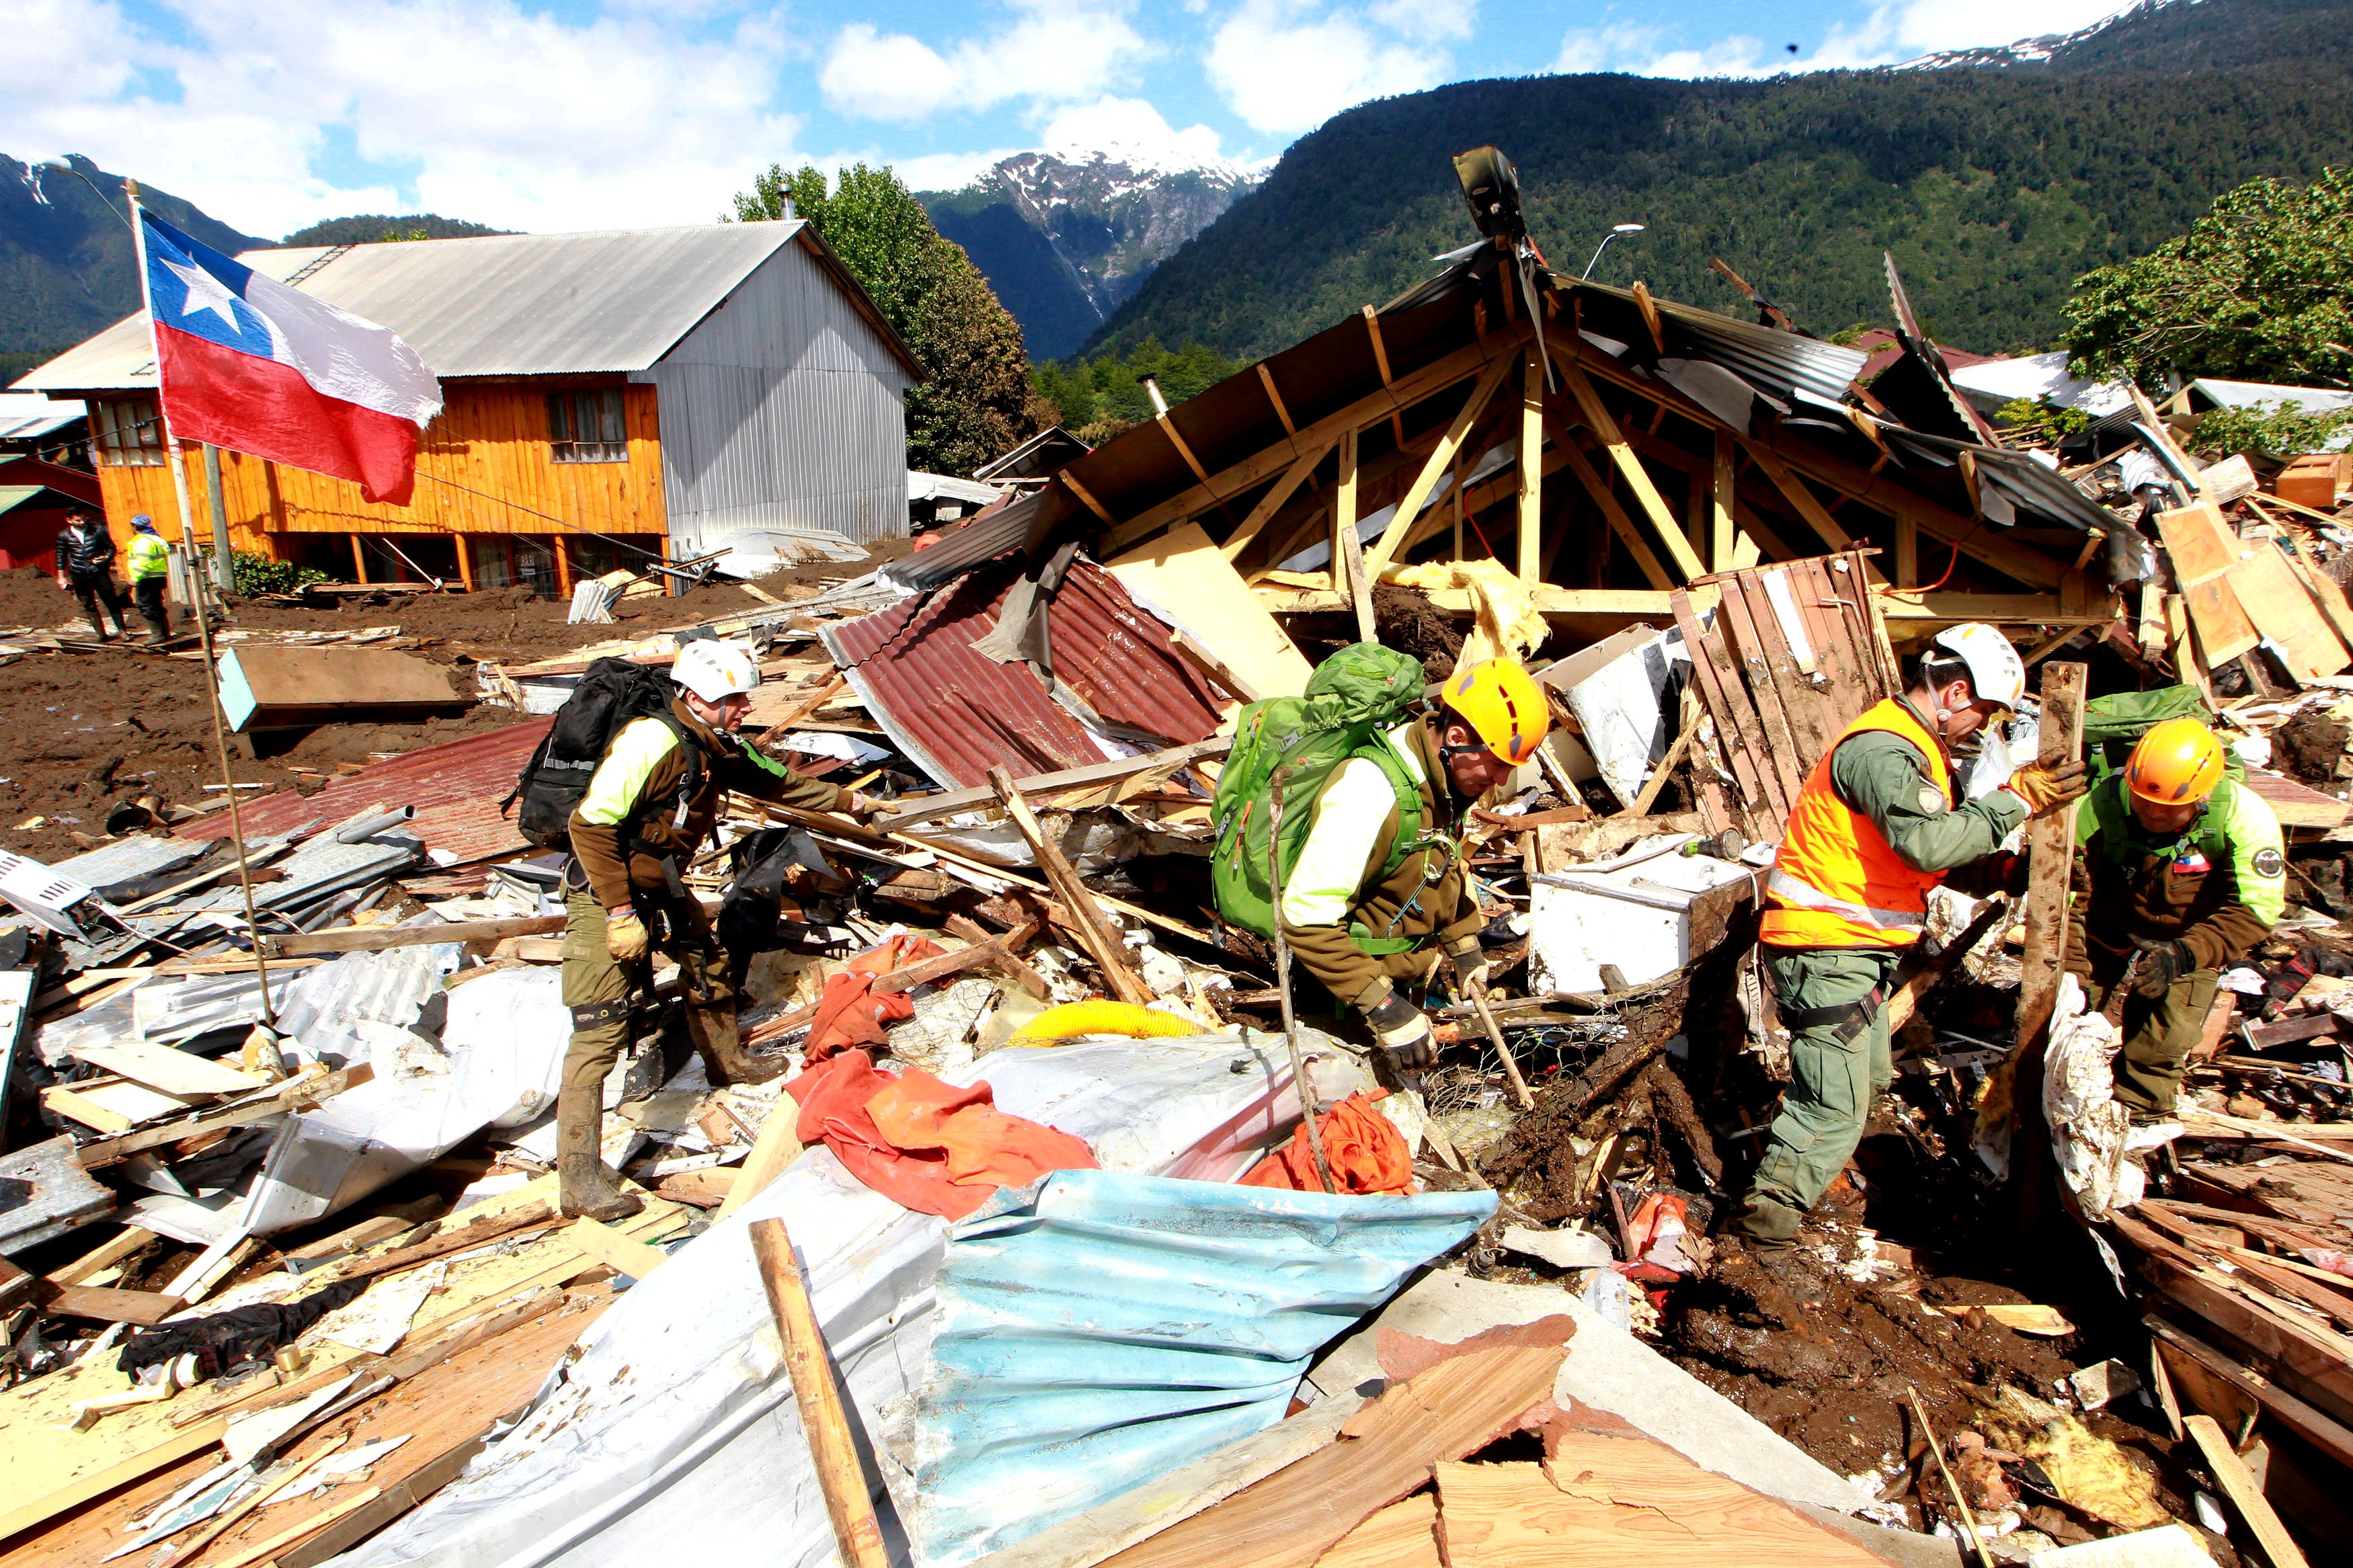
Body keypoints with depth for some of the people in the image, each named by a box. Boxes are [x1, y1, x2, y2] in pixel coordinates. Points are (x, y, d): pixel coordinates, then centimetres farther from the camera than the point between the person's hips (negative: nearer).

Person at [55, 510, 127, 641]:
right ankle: (102, 635, 10)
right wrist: (61, 577, 9)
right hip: (79, 577, 1)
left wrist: (106, 558, -12)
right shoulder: (64, 536, 3)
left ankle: (121, 630, 5)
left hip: (99, 572, -1)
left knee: (112, 602, -3)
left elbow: (111, 547, 9)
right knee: (89, 607, 5)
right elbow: (61, 557, 11)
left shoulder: (97, 531, 1)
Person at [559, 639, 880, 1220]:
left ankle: (727, 1061, 51)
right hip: (603, 893, -9)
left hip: (661, 887, 9)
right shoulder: (651, 742, -28)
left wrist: (846, 800, 25)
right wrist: (621, 914, -27)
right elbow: (591, 824, -28)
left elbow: (777, 781, 19)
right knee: (600, 1031, -12)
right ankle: (579, 1179, -8)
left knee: (709, 963, 24)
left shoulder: (722, 747, 1)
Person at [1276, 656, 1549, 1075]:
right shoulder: (1370, 793, -32)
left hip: (1413, 969, 8)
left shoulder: (1446, 781, -3)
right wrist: (1382, 1006, -32)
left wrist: (1465, 949, 16)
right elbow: (1307, 917, -33)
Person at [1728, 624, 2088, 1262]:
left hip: (1858, 949, 11)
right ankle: (1764, 1227, 2)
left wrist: (2013, 874, 2)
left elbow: (1950, 858, 17)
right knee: (1836, 1107, -7)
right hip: (1824, 948, -11)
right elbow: (1927, 845, -31)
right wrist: (2013, 801, -21)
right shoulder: (1882, 748, -20)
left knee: (1869, 1079, 24)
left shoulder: (1919, 750, 16)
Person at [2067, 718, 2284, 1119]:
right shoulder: (2100, 805, -26)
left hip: (2189, 940, 0)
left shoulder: (2244, 818, -24)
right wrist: (2072, 973, -29)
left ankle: (2135, 1125, 17)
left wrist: (2184, 955, -38)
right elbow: (2069, 895, -22)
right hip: (2106, 931, 0)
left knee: (2162, 1043, -8)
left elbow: (2254, 910, -24)